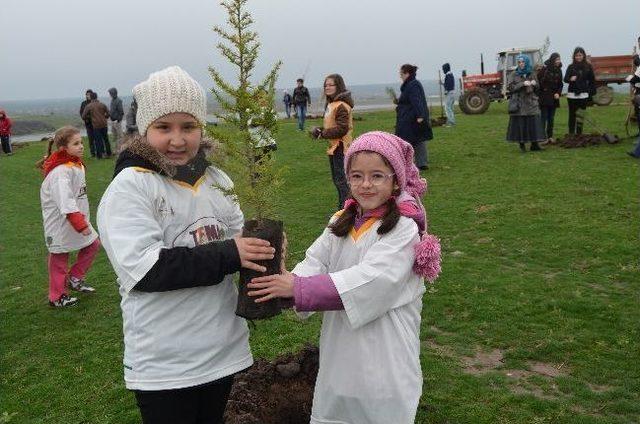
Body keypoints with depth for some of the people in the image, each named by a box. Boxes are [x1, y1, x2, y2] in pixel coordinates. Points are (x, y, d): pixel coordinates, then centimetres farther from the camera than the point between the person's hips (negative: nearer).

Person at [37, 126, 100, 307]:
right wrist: (81, 224, -31)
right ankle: (57, 297, 21)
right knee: (59, 258, 5)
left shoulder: (76, 166, 5)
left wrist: (83, 220, 20)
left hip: (78, 218, 9)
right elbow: (66, 202, -31)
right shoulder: (60, 172, -26)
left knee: (93, 245, 13)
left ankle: (75, 278, 28)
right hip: (61, 223, -9)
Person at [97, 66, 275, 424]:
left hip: (224, 349, 6)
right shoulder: (130, 187, -14)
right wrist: (227, 256, -24)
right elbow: (143, 269, -23)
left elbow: (238, 238, 12)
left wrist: (263, 248, -11)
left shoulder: (216, 179, 5)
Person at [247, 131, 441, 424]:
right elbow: (315, 262, -3)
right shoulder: (342, 223, 6)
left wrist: (297, 288, -28)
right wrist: (286, 282, -25)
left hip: (384, 356, -5)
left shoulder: (403, 228, -15)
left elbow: (368, 280, -24)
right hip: (340, 350, 6)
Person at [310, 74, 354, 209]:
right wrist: (320, 130, 2)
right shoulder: (331, 104, 13)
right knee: (336, 179, 19)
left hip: (340, 148, -11)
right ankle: (342, 207, 30)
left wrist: (322, 133, -17)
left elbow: (342, 129, -23)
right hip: (333, 147, 11)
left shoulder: (341, 106, -18)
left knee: (341, 180, -7)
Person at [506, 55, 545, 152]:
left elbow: (537, 89, 17)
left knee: (533, 123, -2)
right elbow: (510, 87, -6)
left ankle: (534, 144, 3)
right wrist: (522, 84, -17)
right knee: (520, 125, -4)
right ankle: (522, 144, 5)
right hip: (519, 104, -2)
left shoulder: (532, 74, 12)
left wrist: (535, 84, -6)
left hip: (531, 103, 3)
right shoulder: (514, 74, 3)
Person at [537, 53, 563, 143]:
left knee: (551, 118, 10)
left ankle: (550, 136, 15)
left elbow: (560, 84, 15)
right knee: (544, 117, -6)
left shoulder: (558, 70, 10)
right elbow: (538, 82, -13)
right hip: (544, 97, -6)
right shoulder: (544, 69, -10)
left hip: (554, 98, 6)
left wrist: (558, 93, 1)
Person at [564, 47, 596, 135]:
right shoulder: (571, 67, 4)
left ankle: (579, 134, 7)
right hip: (572, 94, 0)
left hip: (583, 95, 0)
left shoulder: (588, 67, 5)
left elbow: (592, 80, 6)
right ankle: (571, 134, 4)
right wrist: (570, 79, -27)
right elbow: (565, 79, -4)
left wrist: (592, 93, 0)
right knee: (572, 115, 1)